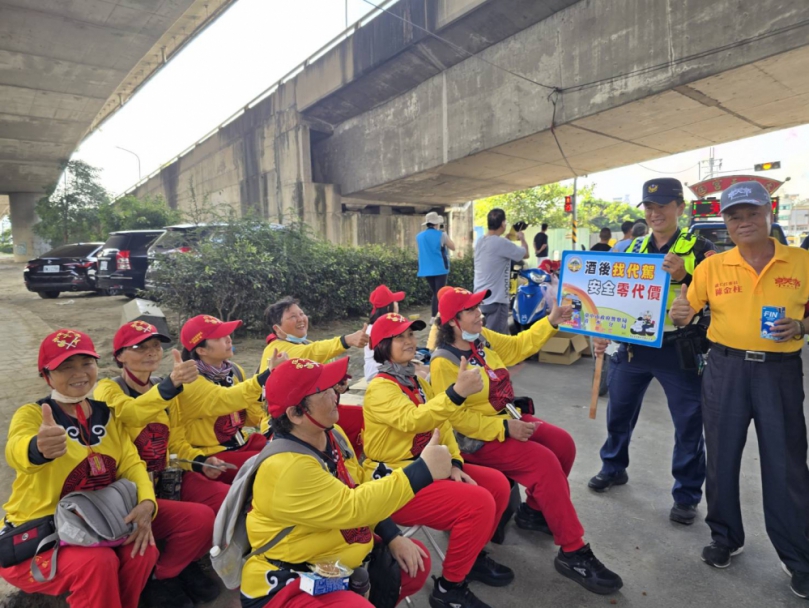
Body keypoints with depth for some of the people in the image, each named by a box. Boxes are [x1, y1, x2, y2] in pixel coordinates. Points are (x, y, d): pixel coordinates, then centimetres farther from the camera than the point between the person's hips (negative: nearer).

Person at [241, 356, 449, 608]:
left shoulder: (330, 433, -3)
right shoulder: (286, 468, -29)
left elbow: (359, 489, 7)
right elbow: (353, 507, -31)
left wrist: (393, 537, -2)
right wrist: (423, 469, -30)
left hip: (333, 564, 8)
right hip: (289, 583, -8)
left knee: (415, 560, 8)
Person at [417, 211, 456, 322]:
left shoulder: (419, 236, 7)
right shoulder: (441, 235, -8)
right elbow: (453, 247, 2)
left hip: (426, 269, 6)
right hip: (439, 268, -6)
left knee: (435, 293, 16)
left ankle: (434, 318, 17)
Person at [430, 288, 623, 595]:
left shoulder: (483, 337, 1)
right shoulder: (444, 362, -22)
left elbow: (518, 346, 15)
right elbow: (456, 417, -24)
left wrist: (550, 322, 6)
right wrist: (505, 428, -26)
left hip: (506, 418, 9)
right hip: (479, 438, -9)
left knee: (562, 443, 0)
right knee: (544, 462, -21)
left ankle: (533, 511, 20)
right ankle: (573, 553, -6)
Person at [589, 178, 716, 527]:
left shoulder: (700, 248, -4)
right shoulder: (633, 248, 8)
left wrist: (682, 278, -25)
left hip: (679, 350, -4)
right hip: (633, 346, 4)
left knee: (688, 425, 6)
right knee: (619, 413, 14)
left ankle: (686, 495, 24)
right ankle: (614, 468, 35)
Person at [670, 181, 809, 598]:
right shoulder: (712, 266, 1)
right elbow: (685, 313, 3)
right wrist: (679, 313, -19)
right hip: (725, 369, 1)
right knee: (721, 457, 9)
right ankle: (725, 537, 29)